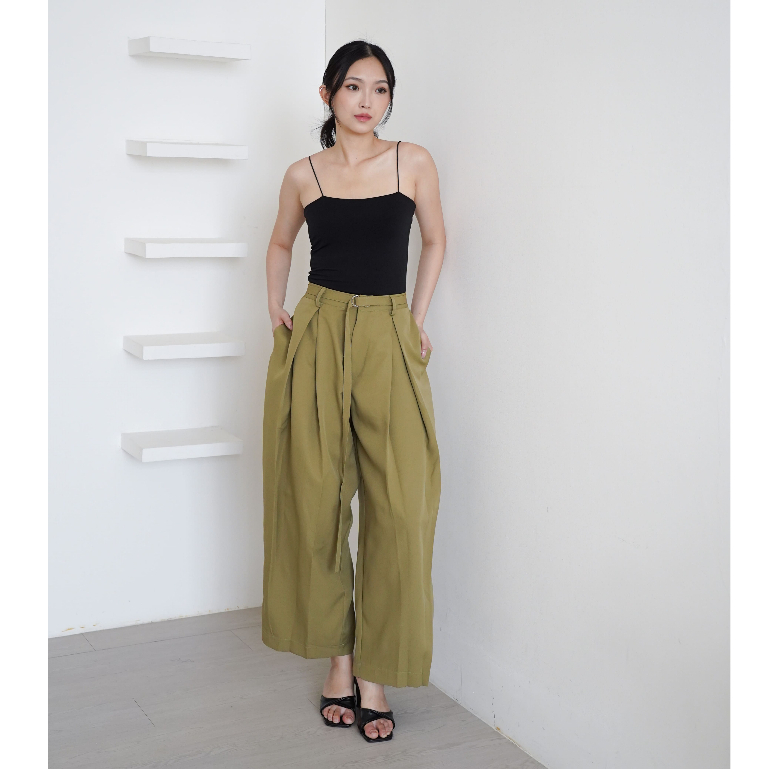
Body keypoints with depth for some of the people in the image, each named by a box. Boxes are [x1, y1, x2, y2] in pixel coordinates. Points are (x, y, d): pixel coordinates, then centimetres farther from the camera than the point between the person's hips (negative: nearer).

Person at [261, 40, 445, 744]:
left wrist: (416, 322, 9)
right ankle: (339, 659, 17)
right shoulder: (303, 176, 6)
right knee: (317, 502, 2)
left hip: (389, 341, -1)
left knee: (399, 508, -6)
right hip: (317, 337, 1)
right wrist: (275, 309, 12)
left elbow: (435, 241, 15)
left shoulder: (413, 163, 2)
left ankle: (375, 674, 7)